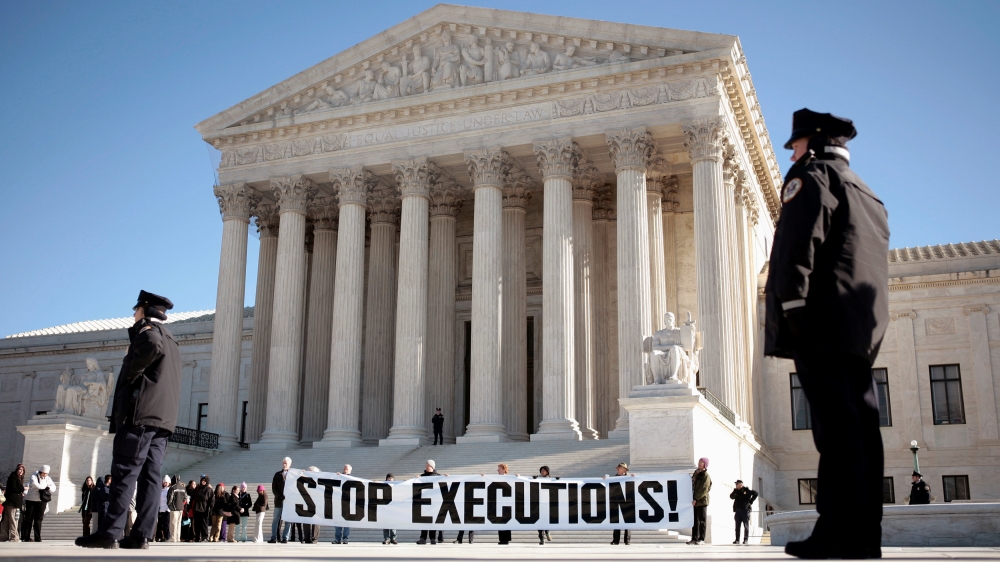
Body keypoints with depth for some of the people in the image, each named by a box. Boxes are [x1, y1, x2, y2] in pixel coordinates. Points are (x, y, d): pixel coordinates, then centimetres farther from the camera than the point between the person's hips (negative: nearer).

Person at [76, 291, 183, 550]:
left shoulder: (147, 328, 2)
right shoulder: (171, 341, 28)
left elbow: (152, 345, -23)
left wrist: (131, 372, -13)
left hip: (141, 412, -8)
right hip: (164, 417, 8)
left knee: (125, 473, -11)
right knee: (149, 476, 1)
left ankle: (109, 533, -14)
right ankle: (141, 535, -3)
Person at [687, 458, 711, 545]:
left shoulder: (706, 476, -8)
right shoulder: (696, 474, 16)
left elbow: (704, 489, -15)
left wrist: (696, 499, -18)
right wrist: (692, 498, 10)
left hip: (702, 501, -7)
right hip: (695, 501, 7)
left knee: (702, 520, -2)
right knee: (695, 520, 8)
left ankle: (701, 539, 1)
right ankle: (694, 538, 12)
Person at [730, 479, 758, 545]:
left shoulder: (746, 490, -2)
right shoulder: (736, 491, 12)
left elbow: (755, 493, -3)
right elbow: (731, 497, 2)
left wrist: (750, 501, -6)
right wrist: (735, 491, -10)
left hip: (745, 510, -5)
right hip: (738, 510, 5)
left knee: (746, 525, -2)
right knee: (737, 525, 3)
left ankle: (745, 539, 0)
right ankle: (737, 540, 4)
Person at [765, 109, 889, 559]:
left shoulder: (814, 176, 3)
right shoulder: (867, 195, 29)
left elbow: (799, 242, -13)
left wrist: (789, 303, -19)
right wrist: (864, 318, 22)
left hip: (823, 320, -9)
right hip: (864, 328, 9)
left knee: (836, 427, -13)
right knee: (860, 428, 4)